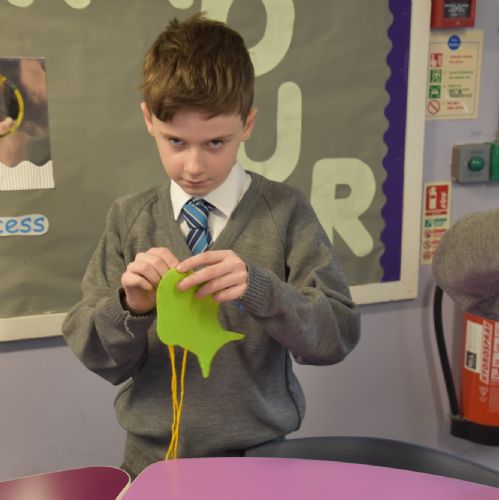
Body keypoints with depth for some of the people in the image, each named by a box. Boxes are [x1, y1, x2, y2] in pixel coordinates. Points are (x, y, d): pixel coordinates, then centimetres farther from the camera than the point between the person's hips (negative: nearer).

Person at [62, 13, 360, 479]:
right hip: (152, 457, 2)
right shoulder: (128, 218, 1)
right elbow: (95, 355, 0)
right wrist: (131, 306, -19)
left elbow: (337, 335, -10)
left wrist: (257, 288, -25)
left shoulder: (285, 211, -5)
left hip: (256, 457, -1)